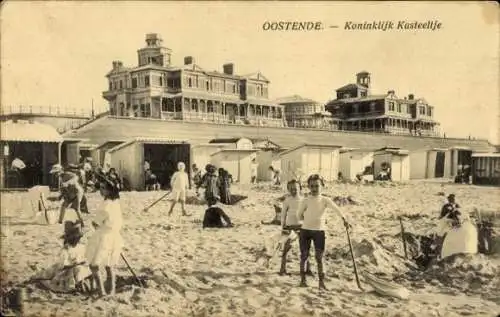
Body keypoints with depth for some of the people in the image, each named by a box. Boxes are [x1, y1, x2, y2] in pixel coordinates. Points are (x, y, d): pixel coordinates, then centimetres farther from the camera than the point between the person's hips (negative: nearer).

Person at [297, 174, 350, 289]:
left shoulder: (325, 200, -4)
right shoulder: (306, 200, -2)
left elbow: (336, 208, -21)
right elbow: (299, 215, 9)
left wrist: (344, 219, -37)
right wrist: (309, 220, 1)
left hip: (319, 231, -1)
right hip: (305, 230, 1)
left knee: (319, 257, 0)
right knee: (304, 256, 6)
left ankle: (321, 282, 6)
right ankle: (303, 279, 18)